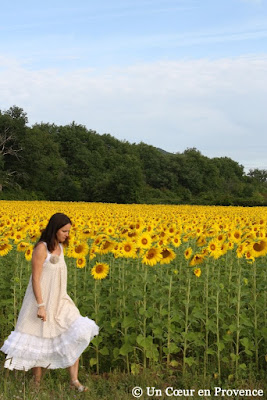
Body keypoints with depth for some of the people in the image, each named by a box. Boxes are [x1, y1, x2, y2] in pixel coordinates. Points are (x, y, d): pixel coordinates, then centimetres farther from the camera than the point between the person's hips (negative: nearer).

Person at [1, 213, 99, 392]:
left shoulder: (59, 247, 7)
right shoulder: (41, 248, -17)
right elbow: (35, 279, -19)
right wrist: (41, 306, -22)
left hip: (60, 300, 7)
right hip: (42, 302, -7)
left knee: (75, 336, -4)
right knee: (38, 344, 6)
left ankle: (74, 381, 1)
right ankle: (37, 383, 23)